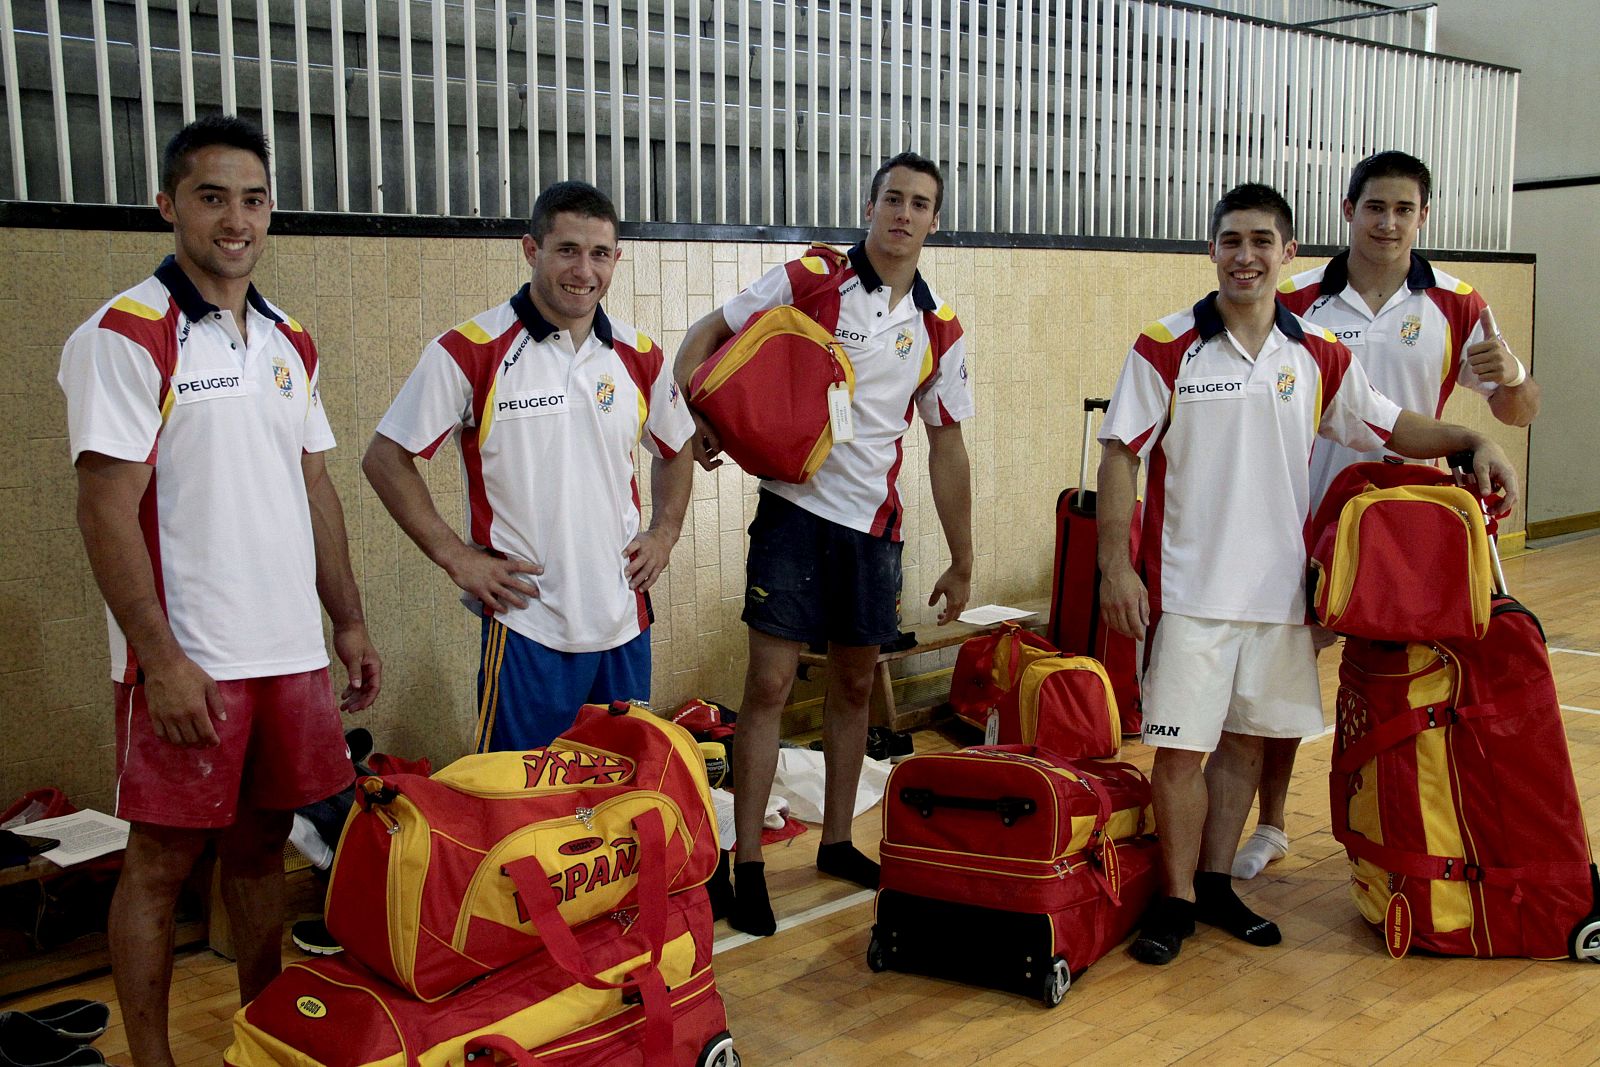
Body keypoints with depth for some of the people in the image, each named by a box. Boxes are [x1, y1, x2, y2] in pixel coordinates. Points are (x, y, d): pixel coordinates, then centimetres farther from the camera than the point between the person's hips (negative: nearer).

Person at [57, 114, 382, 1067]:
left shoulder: (291, 342, 12)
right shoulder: (127, 336, -9)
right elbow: (107, 511, -13)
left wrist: (350, 621, 13)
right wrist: (162, 659, -17)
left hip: (292, 653, 6)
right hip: (187, 662, -6)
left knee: (261, 848, 15)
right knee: (162, 863, 4)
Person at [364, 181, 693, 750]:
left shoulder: (639, 356, 6)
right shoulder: (471, 351, -9)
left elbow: (675, 450, 23)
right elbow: (385, 459, -4)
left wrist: (664, 533, 8)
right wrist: (456, 557, -9)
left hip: (625, 622, 5)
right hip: (526, 624, -5)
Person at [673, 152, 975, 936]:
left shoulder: (939, 331, 6)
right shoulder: (807, 281, -5)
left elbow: (946, 446, 11)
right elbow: (705, 334, 2)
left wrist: (961, 560, 12)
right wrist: (694, 419, -16)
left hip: (874, 525, 4)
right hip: (795, 510, -4)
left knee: (854, 686, 14)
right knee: (769, 683, -6)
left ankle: (837, 842, 30)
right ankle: (747, 866, 4)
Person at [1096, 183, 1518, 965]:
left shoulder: (1319, 357, 6)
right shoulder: (1165, 348, -6)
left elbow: (1389, 426, 16)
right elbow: (1120, 455, -6)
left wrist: (1474, 442, 0)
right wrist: (1115, 565, -12)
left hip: (1278, 586, 4)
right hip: (1188, 587, -4)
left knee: (1247, 738, 13)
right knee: (1180, 746, -1)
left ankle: (1215, 883, 28)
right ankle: (1177, 899, 15)